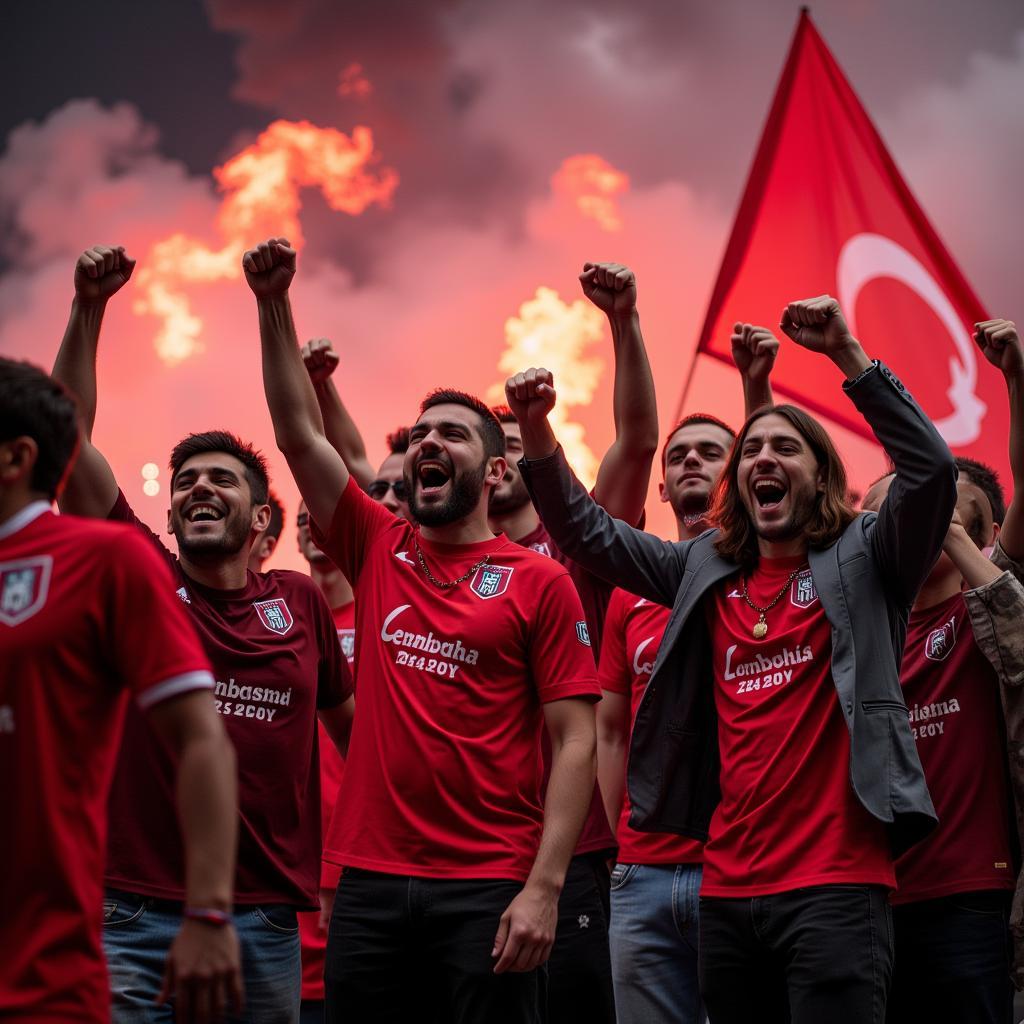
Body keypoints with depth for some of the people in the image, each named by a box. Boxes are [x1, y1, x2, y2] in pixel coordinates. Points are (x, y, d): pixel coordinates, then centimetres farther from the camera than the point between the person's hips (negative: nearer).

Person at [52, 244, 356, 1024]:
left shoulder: (301, 603, 7)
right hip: (139, 910, -1)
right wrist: (88, 310, -9)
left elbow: (345, 717, 20)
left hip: (267, 918, 2)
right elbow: (69, 438, -3)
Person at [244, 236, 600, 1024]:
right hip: (370, 882, 4)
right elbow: (299, 433, 8)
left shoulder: (539, 583, 0)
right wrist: (274, 305, 0)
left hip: (490, 890, -4)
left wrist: (545, 886, -13)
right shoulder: (379, 552, 12)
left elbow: (574, 739, -4)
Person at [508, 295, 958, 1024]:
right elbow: (589, 533, 15)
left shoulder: (862, 559, 3)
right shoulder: (707, 569, 15)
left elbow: (932, 470, -12)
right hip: (728, 888, 5)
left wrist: (848, 356, -17)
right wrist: (538, 432, 0)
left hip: (834, 884, -5)